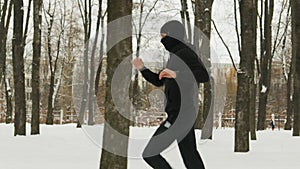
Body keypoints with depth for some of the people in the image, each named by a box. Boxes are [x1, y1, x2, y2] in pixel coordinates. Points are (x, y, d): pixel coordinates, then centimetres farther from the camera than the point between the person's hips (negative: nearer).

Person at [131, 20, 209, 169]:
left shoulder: (185, 53, -13)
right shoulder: (175, 55, 16)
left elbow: (204, 76, -26)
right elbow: (158, 81, 22)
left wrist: (177, 74, -34)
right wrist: (142, 68, 9)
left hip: (179, 115, -10)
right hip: (186, 113, 10)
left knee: (149, 154, -8)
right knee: (189, 154, 17)